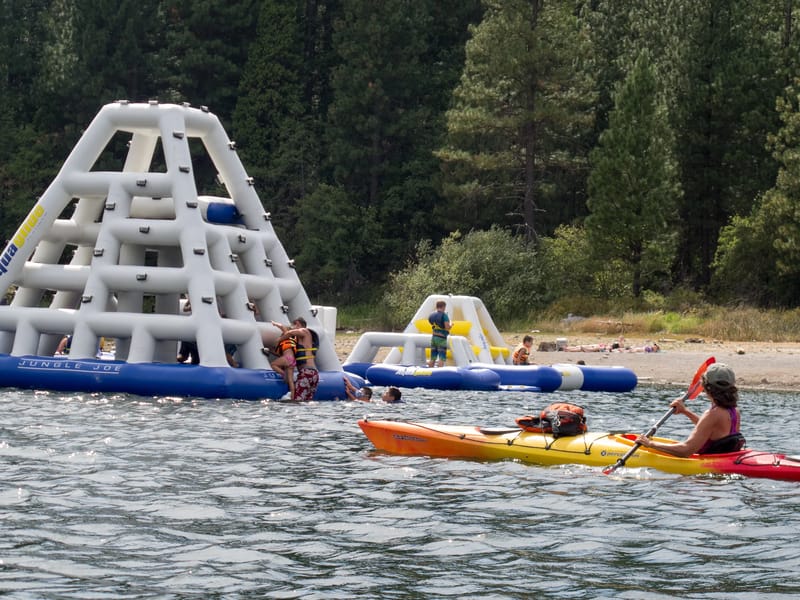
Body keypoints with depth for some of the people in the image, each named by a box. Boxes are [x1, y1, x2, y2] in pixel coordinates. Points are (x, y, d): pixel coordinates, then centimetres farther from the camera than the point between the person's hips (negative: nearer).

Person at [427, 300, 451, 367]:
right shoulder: (444, 315, -12)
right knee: (442, 358, -5)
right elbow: (447, 327, -18)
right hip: (441, 338, -6)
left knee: (432, 359, 10)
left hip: (433, 337, 6)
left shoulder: (432, 315, 8)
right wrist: (451, 325, 3)